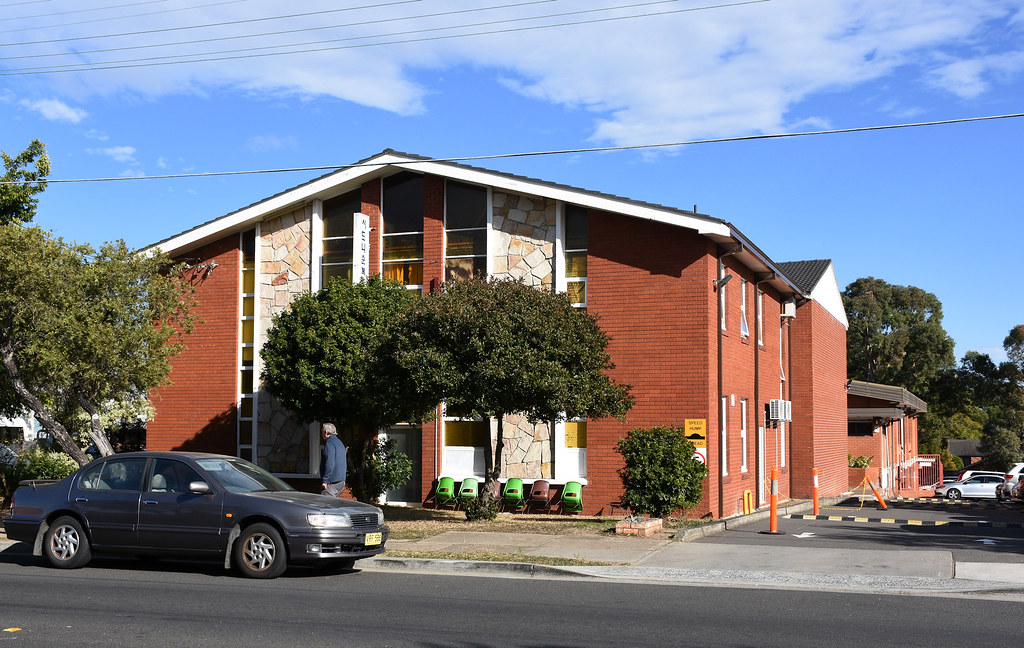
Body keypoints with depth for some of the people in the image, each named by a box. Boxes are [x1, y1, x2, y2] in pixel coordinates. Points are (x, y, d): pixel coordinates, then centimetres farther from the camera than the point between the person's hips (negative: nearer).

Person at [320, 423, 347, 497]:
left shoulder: (329, 443, -12)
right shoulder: (340, 443, 20)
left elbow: (329, 464, -21)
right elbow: (345, 464, 23)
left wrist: (325, 481, -20)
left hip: (331, 482, -10)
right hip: (341, 481, 10)